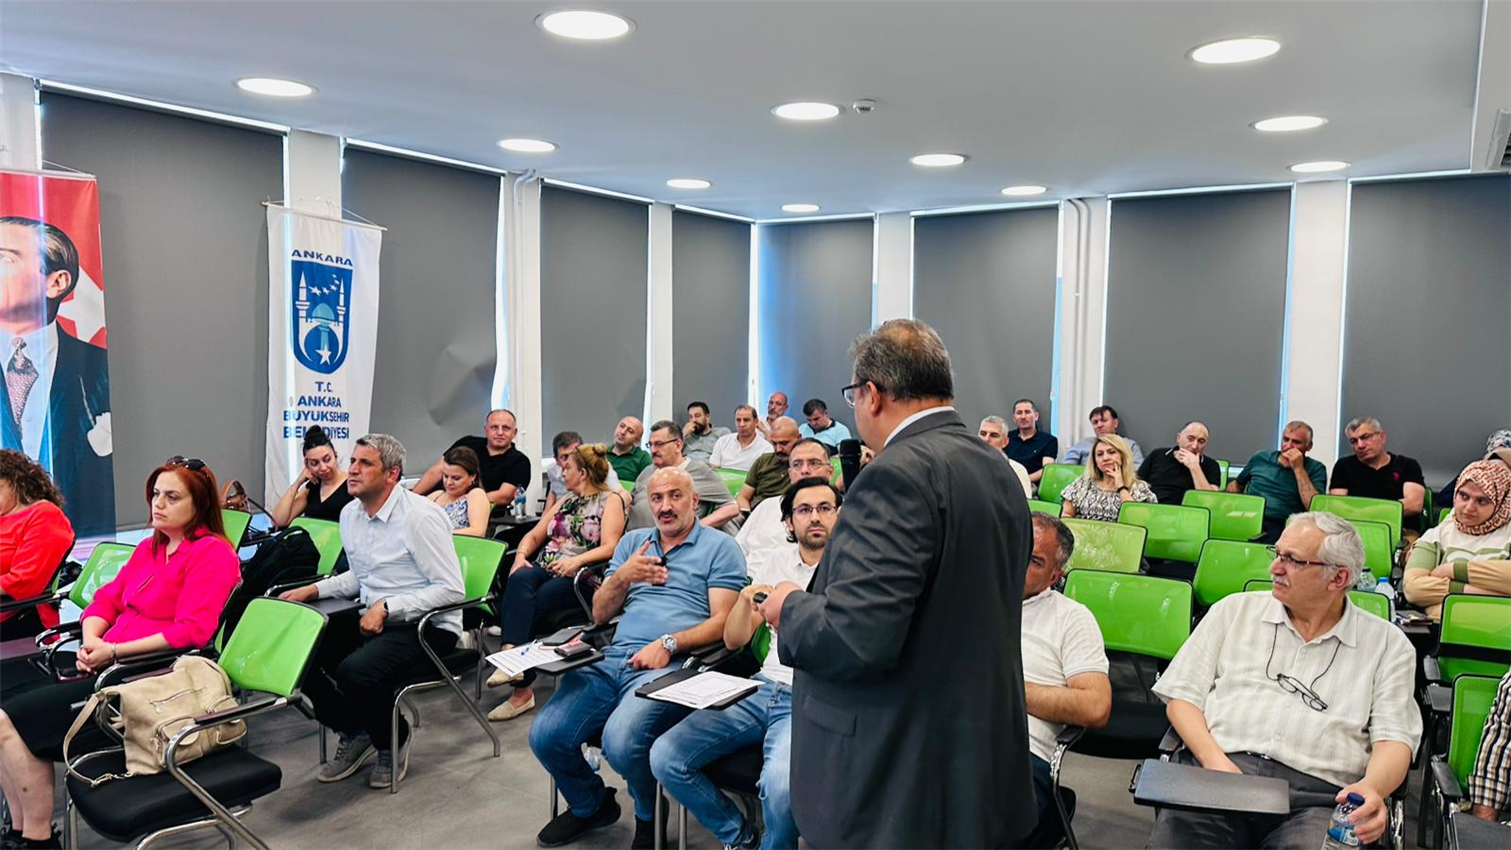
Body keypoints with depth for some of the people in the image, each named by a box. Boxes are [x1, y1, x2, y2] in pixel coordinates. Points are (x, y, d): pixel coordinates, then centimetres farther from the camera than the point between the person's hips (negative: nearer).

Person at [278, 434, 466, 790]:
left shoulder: (420, 516, -18)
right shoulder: (350, 513, 8)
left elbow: (452, 589, -21)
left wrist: (386, 607, -24)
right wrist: (313, 590, 7)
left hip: (427, 627, -8)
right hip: (373, 619, 8)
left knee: (355, 671, -30)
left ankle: (393, 741, 4)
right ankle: (354, 733, 15)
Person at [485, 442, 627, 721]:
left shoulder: (611, 499, 4)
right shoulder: (566, 500, 26)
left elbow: (609, 547, -9)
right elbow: (534, 535, 22)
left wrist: (576, 560, -25)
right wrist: (521, 554, 0)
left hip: (578, 576, -5)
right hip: (543, 569, 5)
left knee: (528, 604, -29)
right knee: (519, 580, -29)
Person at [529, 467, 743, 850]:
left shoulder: (720, 547, 5)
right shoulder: (632, 542, 21)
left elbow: (722, 621, -4)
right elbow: (600, 614, 19)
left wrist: (669, 643, -18)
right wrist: (622, 577, 0)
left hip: (670, 665, -5)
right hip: (611, 659, 6)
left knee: (620, 741, -30)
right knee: (545, 736, -12)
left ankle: (649, 818, 4)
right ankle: (589, 805, 20)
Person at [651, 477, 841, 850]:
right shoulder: (772, 569, 15)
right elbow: (733, 640, 14)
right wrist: (745, 599, -7)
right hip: (761, 689, 5)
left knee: (780, 784, -35)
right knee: (665, 757, -12)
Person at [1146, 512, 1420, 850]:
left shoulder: (1386, 643, 14)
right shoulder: (1236, 610, 16)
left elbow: (1394, 739, 6)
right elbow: (1182, 696, 13)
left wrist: (1371, 788, -17)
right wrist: (1215, 761, -5)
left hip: (1315, 795, 0)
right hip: (1217, 772, 1)